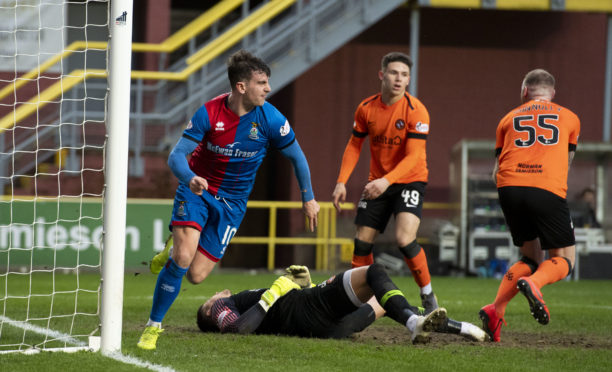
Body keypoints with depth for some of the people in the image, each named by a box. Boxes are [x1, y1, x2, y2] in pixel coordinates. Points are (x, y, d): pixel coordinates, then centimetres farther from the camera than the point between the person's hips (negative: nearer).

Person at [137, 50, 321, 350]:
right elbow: (176, 156, -18)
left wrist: (308, 198, 7)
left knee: (196, 274, -6)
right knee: (182, 258, -22)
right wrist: (191, 178, -39)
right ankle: (153, 326, -4)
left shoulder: (270, 119, -15)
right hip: (196, 189, -2)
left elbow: (297, 157, 1)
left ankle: (176, 246, 30)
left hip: (232, 201, 2)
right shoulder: (209, 113, -17)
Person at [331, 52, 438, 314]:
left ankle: (428, 297, -6)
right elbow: (354, 145, 8)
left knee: (404, 238, -23)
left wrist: (387, 181, -36)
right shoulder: (366, 108, -3)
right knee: (362, 242, 0)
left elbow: (413, 156, -23)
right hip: (377, 182, 5)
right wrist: (342, 182, -2)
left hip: (410, 180, -5)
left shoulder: (416, 111, -18)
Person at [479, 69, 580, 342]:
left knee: (530, 257, 18)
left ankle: (496, 310, -3)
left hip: (509, 186, 3)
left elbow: (496, 169, 23)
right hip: (549, 190, -3)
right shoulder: (569, 118, 21)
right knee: (563, 259, 9)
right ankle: (533, 283, -25)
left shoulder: (509, 119, 23)